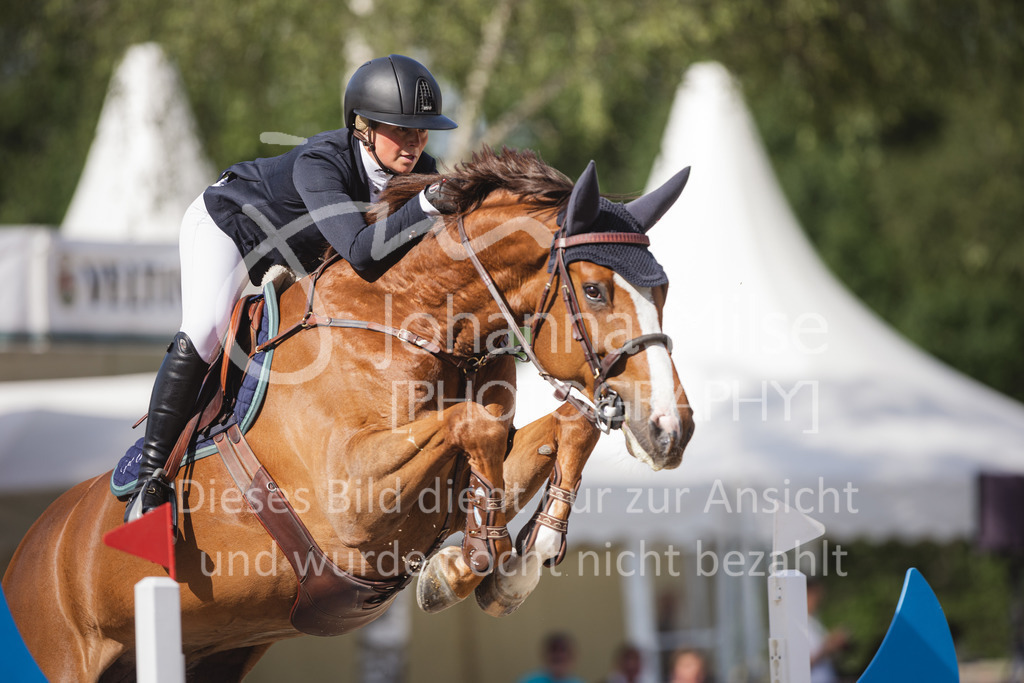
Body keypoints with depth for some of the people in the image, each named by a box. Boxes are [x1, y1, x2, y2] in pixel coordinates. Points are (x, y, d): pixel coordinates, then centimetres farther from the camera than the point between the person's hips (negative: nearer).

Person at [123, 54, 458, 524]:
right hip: (226, 223, -7)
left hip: (294, 257, 7)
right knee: (202, 331, -27)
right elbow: (361, 253, -55)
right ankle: (151, 474, -22)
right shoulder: (319, 163, -43)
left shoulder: (419, 173, -24)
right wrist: (427, 205, -63)